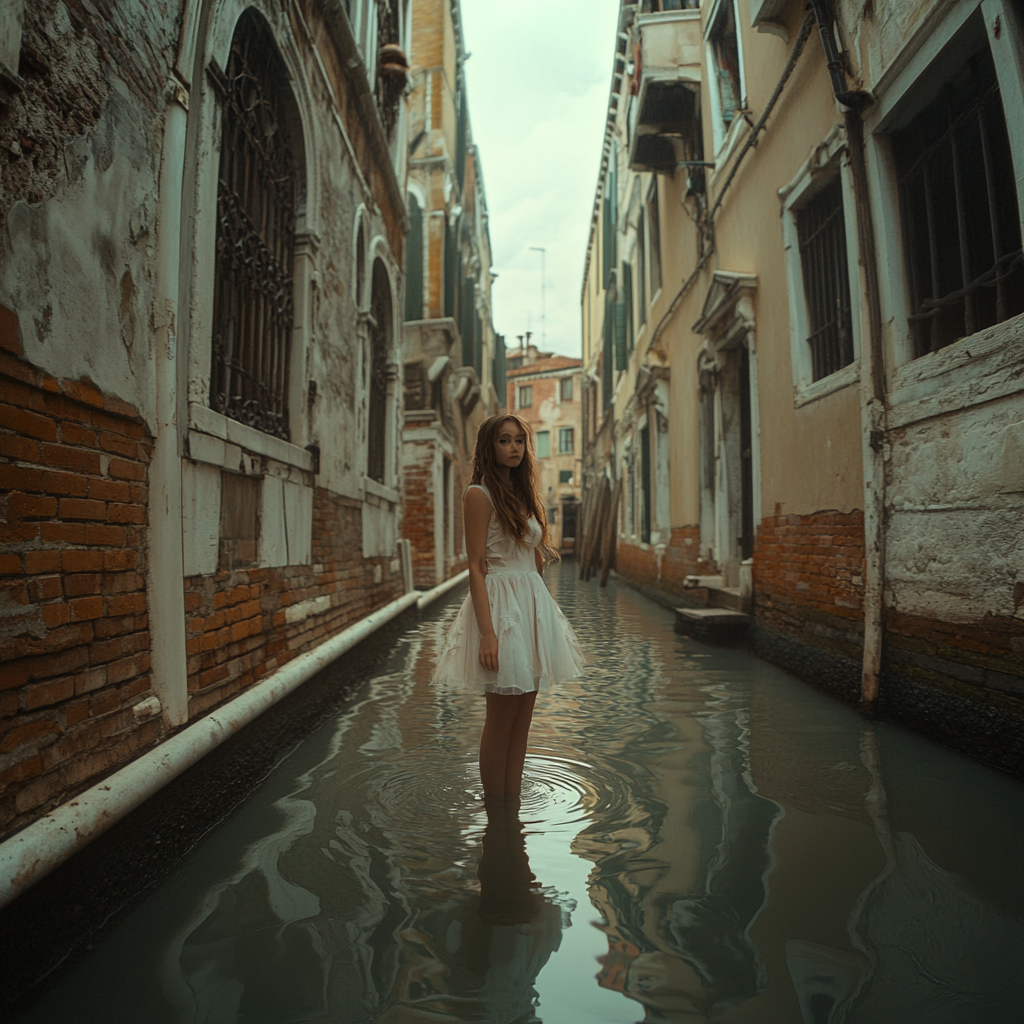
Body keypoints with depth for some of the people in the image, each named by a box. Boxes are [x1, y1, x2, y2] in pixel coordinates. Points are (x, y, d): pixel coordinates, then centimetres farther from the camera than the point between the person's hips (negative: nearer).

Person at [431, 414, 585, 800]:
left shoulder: (523, 493, 16)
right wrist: (487, 632, -20)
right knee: (501, 718, 2)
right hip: (500, 605, -7)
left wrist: (542, 613, 16)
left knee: (522, 715, 12)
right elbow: (476, 568, -13)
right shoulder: (480, 494, -7)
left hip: (533, 604, 8)